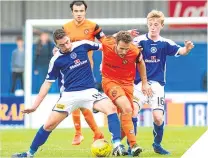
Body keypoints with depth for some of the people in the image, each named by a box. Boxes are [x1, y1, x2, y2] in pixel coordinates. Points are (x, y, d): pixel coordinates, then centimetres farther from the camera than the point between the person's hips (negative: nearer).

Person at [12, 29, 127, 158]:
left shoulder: (82, 45, -1)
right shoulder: (56, 60, -2)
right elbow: (47, 83, 5)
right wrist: (35, 106, 1)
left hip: (89, 91, 0)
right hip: (69, 95, 0)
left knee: (111, 108, -26)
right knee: (49, 124, -4)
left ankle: (117, 146, -29)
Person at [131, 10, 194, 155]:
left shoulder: (165, 43, 2)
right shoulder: (139, 41, -4)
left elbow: (180, 51, -12)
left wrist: (187, 49, -35)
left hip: (157, 85, 2)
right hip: (139, 83, -1)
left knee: (158, 118, -5)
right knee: (132, 111, -21)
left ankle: (157, 144, 22)